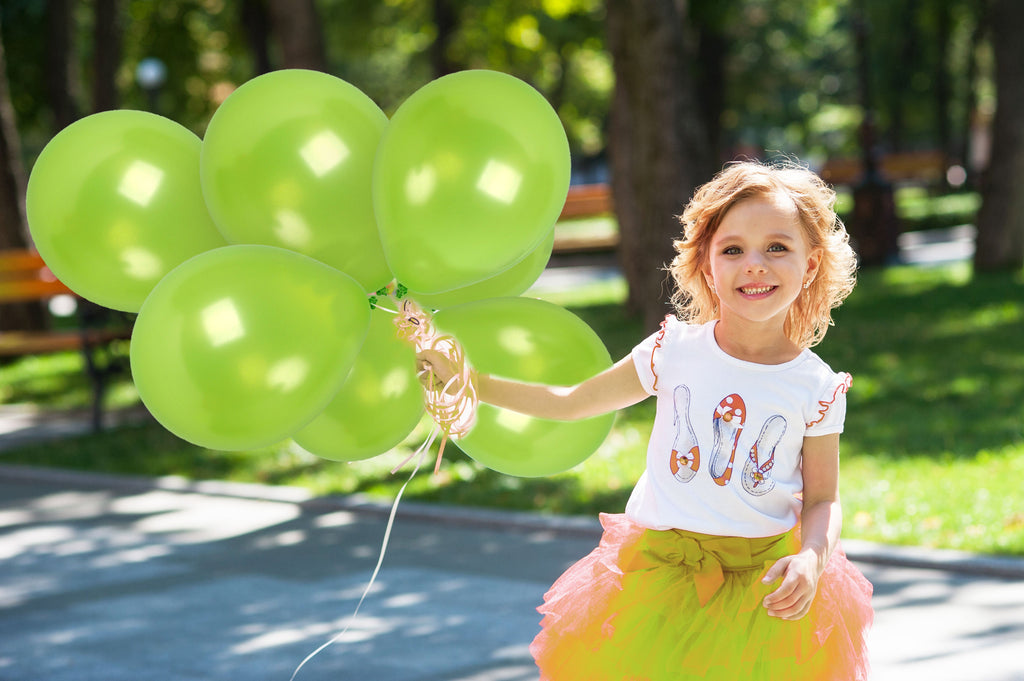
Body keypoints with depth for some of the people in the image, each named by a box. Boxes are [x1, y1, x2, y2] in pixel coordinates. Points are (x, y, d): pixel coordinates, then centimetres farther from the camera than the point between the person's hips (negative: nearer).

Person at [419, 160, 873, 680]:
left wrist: (811, 559, -20)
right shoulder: (675, 352, -2)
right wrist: (471, 383, 7)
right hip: (663, 574, 1)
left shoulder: (816, 388, -4)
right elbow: (571, 402, 9)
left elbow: (823, 499, 1)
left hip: (765, 582, -1)